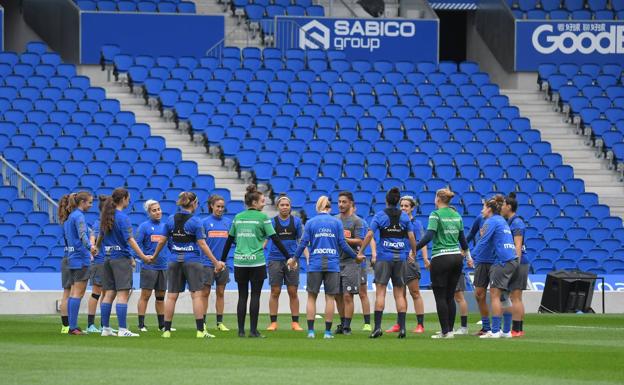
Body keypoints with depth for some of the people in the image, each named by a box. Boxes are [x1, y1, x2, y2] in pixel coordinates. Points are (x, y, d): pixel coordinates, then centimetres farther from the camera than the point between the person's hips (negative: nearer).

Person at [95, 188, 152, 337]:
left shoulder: (106, 216, 10)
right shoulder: (122, 217, -13)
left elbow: (101, 235, 22)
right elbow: (129, 239, -17)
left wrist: (96, 249, 38)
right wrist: (143, 256, -15)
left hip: (108, 258, 8)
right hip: (122, 258, -8)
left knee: (109, 294, 10)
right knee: (123, 294, -8)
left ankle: (105, 328, 11)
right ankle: (122, 329, -13)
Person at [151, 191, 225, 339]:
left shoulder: (170, 220, 3)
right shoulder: (195, 221, -9)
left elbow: (162, 241, 8)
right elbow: (202, 244, -10)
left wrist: (154, 257, 23)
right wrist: (216, 262, -5)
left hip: (175, 261, 4)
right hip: (193, 262, -4)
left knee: (171, 296, 6)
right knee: (197, 295, -3)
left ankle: (167, 330, 5)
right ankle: (200, 330, -7)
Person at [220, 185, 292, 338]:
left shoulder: (238, 217, 8)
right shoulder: (262, 217, -4)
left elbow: (229, 240, 13)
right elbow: (275, 239, -6)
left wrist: (222, 260, 21)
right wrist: (288, 257, -3)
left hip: (240, 262, 4)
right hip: (257, 262, -4)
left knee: (242, 296, 7)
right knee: (255, 296, 0)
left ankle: (241, 330, 5)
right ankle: (253, 330, -2)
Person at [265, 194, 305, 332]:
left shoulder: (296, 221, 4)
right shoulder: (272, 221, 1)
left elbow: (301, 241, 8)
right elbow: (265, 241, 2)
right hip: (275, 260, -1)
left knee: (293, 292, 1)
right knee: (275, 292, -1)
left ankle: (295, 323, 7)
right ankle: (273, 322, 4)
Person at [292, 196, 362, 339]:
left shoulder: (310, 223, 2)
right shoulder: (337, 222, 2)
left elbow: (304, 243, 1)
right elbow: (343, 243, 0)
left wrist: (294, 259, 14)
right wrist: (356, 256, 13)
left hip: (315, 264, 0)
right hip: (333, 265, 0)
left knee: (311, 297, 6)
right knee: (330, 298, 4)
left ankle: (310, 330, 1)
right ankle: (328, 331, 3)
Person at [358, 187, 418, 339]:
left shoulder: (380, 215, -2)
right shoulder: (404, 217, 6)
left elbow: (369, 235, -8)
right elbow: (411, 237, 5)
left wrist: (361, 252, -1)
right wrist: (413, 253, 19)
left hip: (384, 257, -3)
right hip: (400, 258, 3)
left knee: (380, 292, -3)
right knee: (399, 294, 6)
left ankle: (377, 326, -12)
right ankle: (402, 327, 0)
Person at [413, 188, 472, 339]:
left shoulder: (436, 214, -8)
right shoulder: (456, 215, 11)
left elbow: (429, 236, -18)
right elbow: (462, 238, 17)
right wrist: (468, 257, 29)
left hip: (441, 258, -6)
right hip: (457, 257, 6)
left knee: (440, 297, 0)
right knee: (450, 297, 10)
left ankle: (445, 331, -4)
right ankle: (449, 329, 10)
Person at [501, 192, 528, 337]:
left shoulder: (516, 223, -12)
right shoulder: (510, 222, 16)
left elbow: (518, 246, -19)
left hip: (518, 263, -10)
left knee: (515, 297, -10)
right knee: (517, 299, 11)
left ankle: (516, 329, -11)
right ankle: (519, 329, 14)